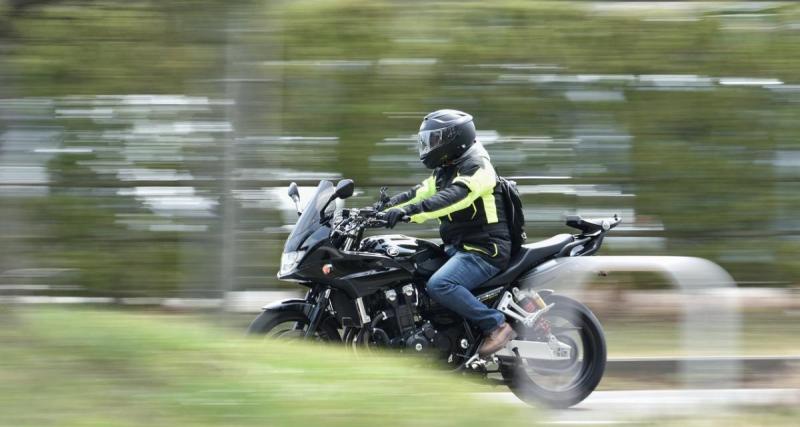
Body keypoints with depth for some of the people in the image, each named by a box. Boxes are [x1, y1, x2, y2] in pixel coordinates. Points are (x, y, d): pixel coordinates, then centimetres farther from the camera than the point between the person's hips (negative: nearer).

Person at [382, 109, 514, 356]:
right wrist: (385, 207, 0)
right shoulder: (445, 171, 18)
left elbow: (454, 196, -30)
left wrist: (410, 210, -41)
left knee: (439, 285, -31)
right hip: (456, 248, 11)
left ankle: (495, 325, -23)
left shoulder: (476, 167, -14)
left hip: (485, 250, -11)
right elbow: (420, 193, 16)